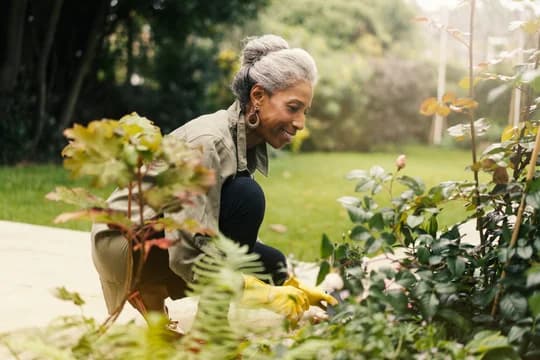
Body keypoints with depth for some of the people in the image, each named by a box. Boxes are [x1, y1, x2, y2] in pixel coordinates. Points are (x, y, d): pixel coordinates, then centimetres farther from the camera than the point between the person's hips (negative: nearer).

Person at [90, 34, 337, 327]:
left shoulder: (251, 144, 0)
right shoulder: (209, 141, -27)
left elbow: (238, 238, 4)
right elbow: (187, 255, -31)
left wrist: (289, 285, -5)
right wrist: (266, 295, -29)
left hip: (169, 242, 9)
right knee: (245, 196, -25)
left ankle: (155, 299, 8)